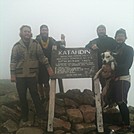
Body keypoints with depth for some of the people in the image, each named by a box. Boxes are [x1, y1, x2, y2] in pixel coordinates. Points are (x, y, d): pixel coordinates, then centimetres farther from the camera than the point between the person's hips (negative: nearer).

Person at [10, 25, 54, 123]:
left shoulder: (35, 44, 0)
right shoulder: (17, 46, -1)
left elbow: (42, 57, 4)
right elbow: (13, 61, -1)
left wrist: (49, 67, -1)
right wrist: (12, 75, -5)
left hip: (32, 75, 0)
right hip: (20, 75, 0)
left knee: (35, 94, 7)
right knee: (22, 96, 8)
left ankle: (41, 113, 20)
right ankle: (24, 115, 24)